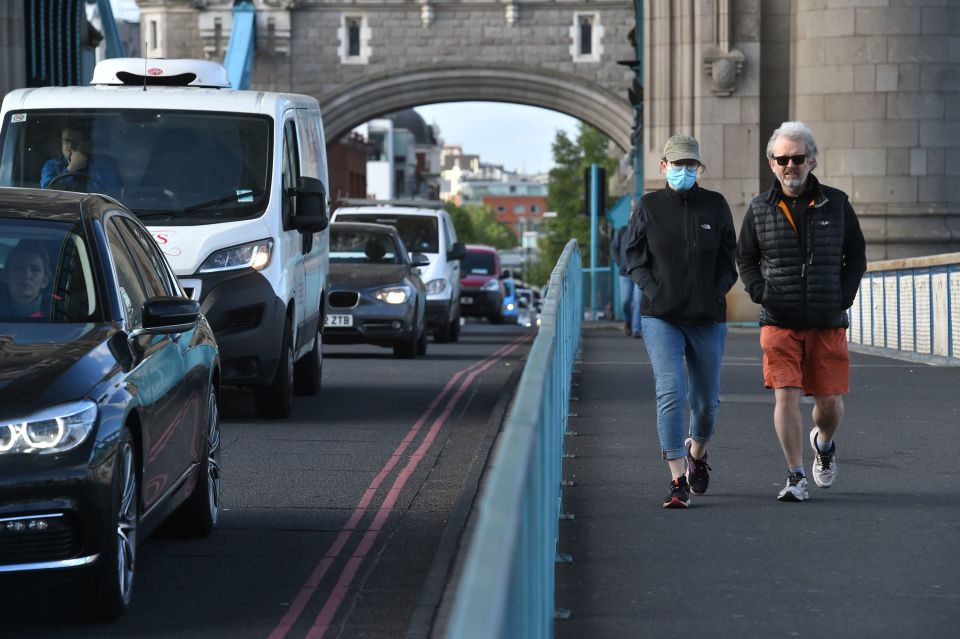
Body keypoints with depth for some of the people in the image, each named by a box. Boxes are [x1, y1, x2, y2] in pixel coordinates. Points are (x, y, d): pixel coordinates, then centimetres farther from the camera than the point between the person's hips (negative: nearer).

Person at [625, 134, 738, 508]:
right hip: (661, 318, -2)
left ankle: (697, 452, 43)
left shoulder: (715, 206, 4)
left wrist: (716, 292, -5)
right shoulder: (649, 207, 1)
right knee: (671, 392, -16)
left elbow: (729, 257, 9)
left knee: (706, 399, 12)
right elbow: (634, 257, 6)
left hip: (708, 318, 2)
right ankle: (678, 481, -15)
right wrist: (654, 291, -8)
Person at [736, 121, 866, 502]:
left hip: (828, 323, 1)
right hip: (779, 322, -1)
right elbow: (745, 259, 13)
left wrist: (845, 296, -1)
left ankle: (823, 442, 37)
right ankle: (796, 478, -6)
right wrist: (760, 293, -3)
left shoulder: (836, 204, 4)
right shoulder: (760, 209, 3)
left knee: (829, 401, 3)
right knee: (786, 395, -12)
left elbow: (856, 255, 11)